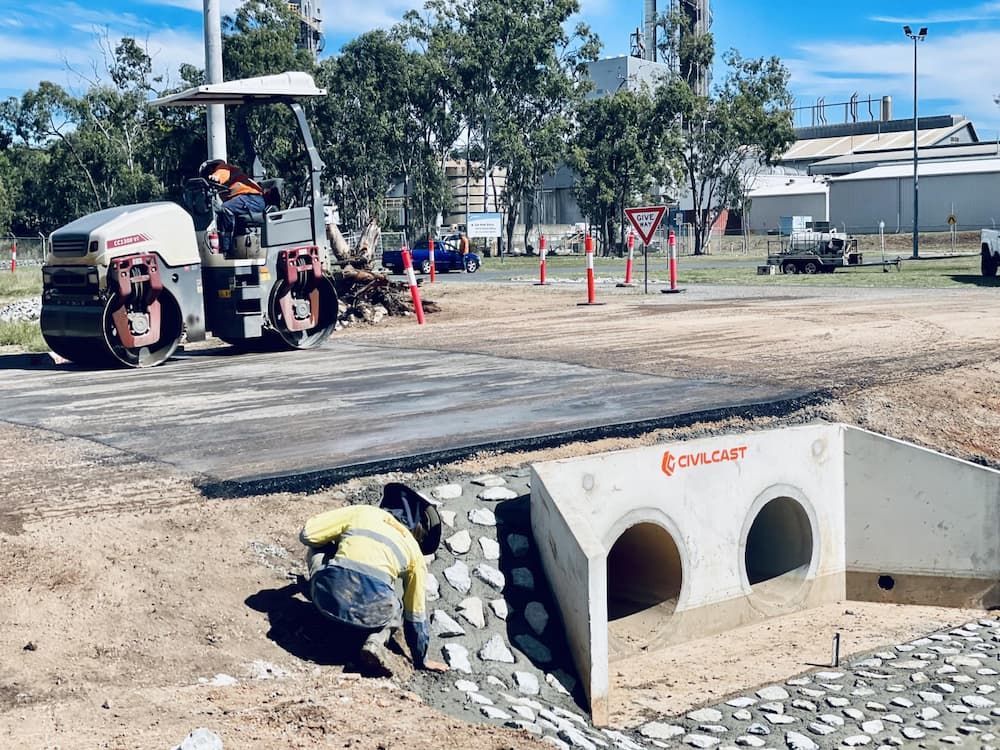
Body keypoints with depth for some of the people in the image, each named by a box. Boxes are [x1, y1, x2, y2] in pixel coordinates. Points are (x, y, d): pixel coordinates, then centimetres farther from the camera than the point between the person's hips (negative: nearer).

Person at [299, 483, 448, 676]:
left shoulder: (362, 512, 22)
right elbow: (415, 613, 28)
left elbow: (307, 534, 19)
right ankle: (376, 641, 4)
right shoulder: (414, 551, 23)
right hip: (372, 610, 0)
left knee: (317, 550, 33)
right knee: (394, 610, 38)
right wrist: (421, 659, 40)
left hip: (328, 596, 0)